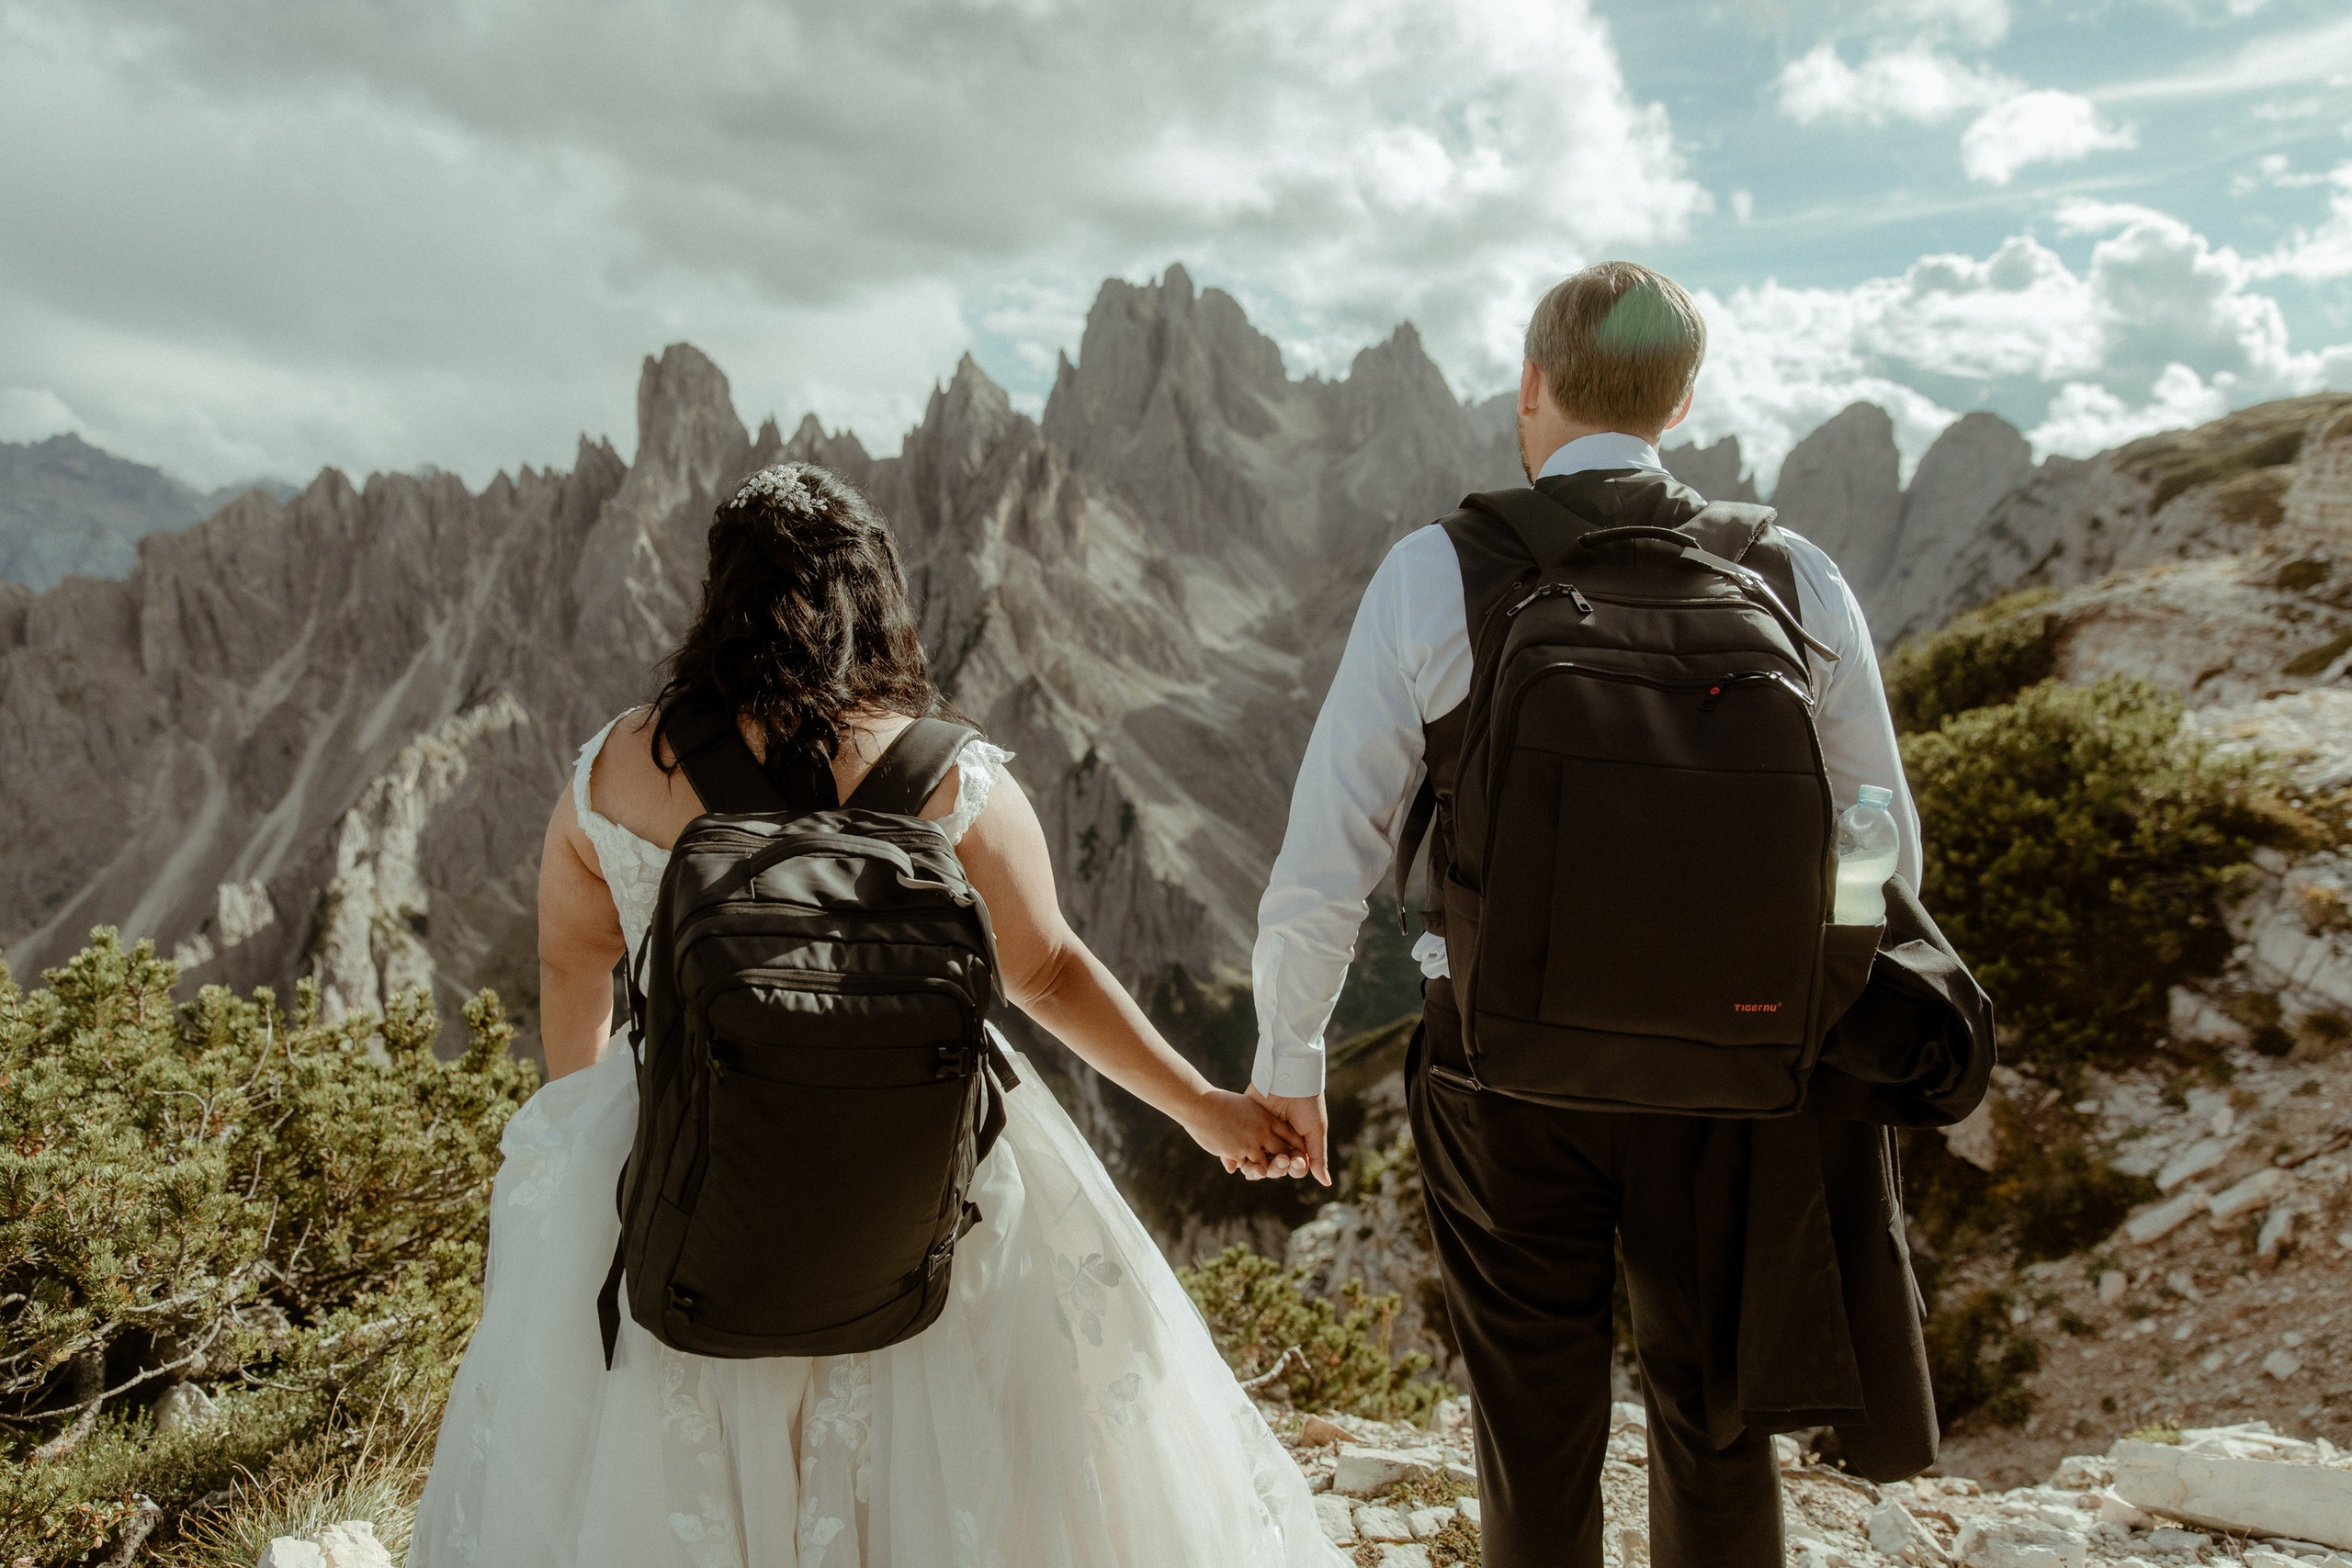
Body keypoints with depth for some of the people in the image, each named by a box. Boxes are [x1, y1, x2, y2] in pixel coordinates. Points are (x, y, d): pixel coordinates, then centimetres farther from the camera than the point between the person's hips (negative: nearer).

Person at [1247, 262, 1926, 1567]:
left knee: (1537, 1438, 18)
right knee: (1714, 1422, 23)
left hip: (1503, 1067, -1)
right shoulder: (1797, 581, -4)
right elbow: (1879, 858, 6)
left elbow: (1324, 865, -8)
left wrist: (1285, 1058, 7)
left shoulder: (1432, 576, -10)